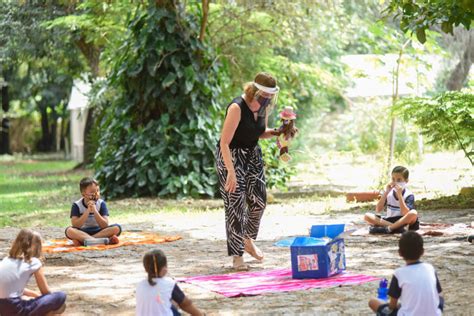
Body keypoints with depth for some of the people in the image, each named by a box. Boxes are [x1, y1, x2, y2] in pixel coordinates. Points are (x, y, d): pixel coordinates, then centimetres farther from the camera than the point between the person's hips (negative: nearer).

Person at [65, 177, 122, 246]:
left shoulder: (101, 203, -3)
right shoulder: (76, 205, -6)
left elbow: (105, 226, -12)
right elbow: (75, 226, -18)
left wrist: (95, 211, -24)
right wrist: (88, 211, -24)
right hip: (82, 233, -1)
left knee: (117, 228, -25)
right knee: (69, 230, -32)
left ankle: (82, 240, -30)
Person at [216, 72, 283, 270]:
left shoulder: (263, 107, -3)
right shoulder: (237, 108, -25)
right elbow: (224, 143, -27)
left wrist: (276, 133, -6)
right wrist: (231, 172, -32)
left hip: (252, 155, 7)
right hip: (230, 156, -7)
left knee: (258, 201, 6)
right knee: (235, 205, -7)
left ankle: (248, 241, 30)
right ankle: (237, 256, 1)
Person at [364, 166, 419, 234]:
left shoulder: (409, 195, -5)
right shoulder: (389, 193, 7)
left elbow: (405, 213, -20)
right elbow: (378, 210, -3)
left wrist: (399, 195, -21)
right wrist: (386, 192, -10)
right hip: (389, 220, 4)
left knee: (413, 213, -34)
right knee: (367, 216, -16)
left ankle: (387, 228, -33)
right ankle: (396, 227, -30)